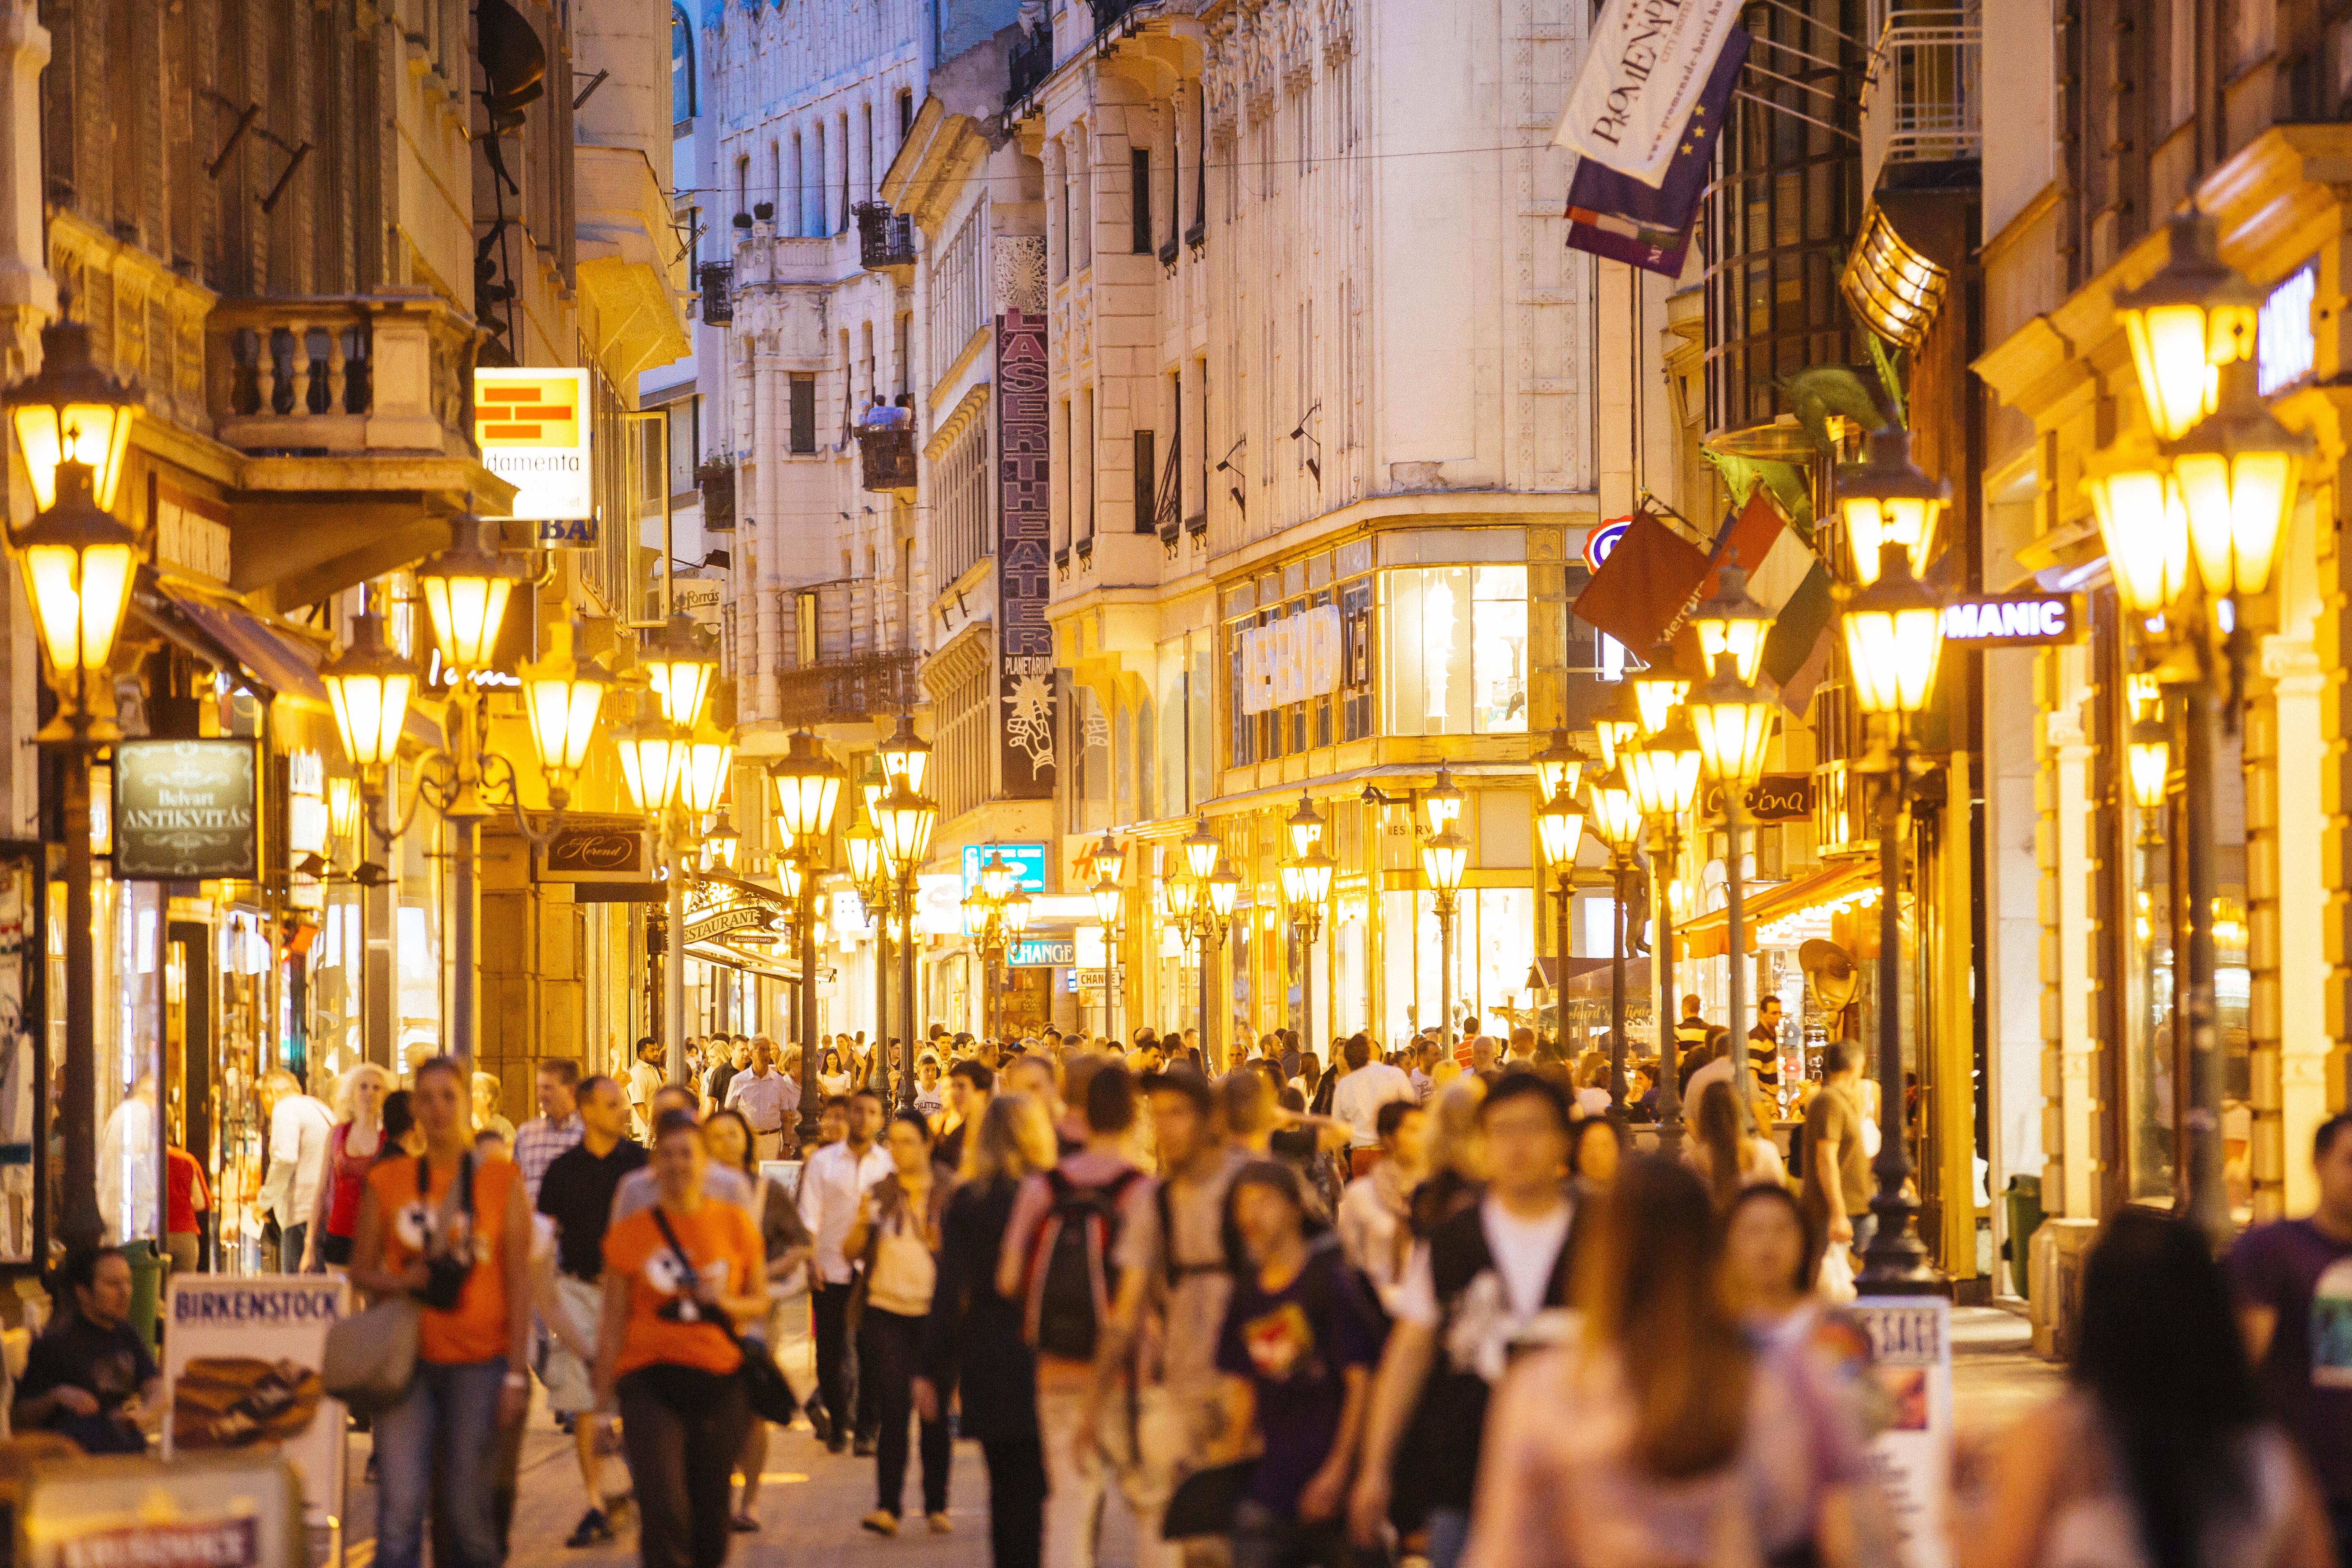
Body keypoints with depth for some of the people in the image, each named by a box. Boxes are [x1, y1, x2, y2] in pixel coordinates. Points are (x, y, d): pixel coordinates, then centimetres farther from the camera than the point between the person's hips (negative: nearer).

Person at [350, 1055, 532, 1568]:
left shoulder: (501, 1180, 4)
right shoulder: (387, 1182, 8)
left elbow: (518, 1282, 2)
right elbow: (361, 1269, 14)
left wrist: (515, 1374, -4)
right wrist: (401, 1282, -9)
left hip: (478, 1362, -1)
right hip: (408, 1358, 1)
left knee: (468, 1509, 1)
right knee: (400, 1505, -9)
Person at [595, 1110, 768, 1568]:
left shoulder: (735, 1224, 6)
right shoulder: (629, 1233, 3)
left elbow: (760, 1302, 13)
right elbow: (612, 1324, 6)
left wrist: (726, 1302, -9)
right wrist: (601, 1397, 4)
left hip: (719, 1382, 2)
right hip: (650, 1379, -2)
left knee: (710, 1517, 7)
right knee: (664, 1511, -16)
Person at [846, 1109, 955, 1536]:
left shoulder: (951, 1193, 1)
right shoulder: (880, 1194, 8)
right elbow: (850, 1249, 7)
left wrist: (945, 1244, -18)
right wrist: (862, 1223, -12)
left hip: (935, 1313, -1)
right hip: (886, 1312, 1)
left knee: (934, 1412, 4)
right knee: (893, 1409, -6)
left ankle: (936, 1505, 13)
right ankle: (887, 1506, -8)